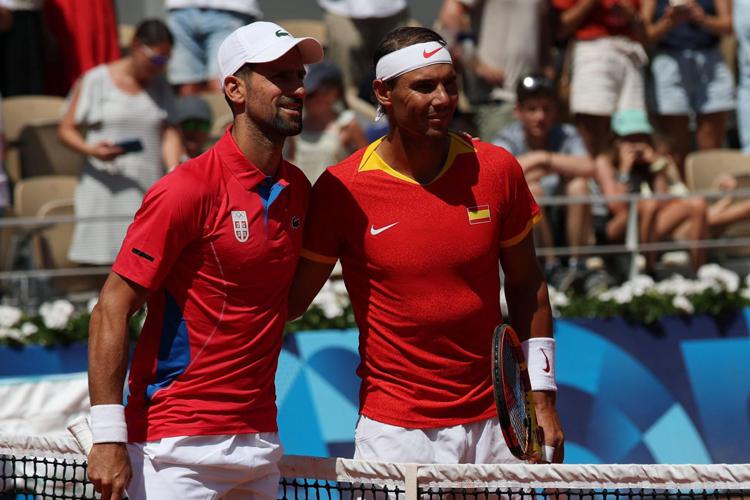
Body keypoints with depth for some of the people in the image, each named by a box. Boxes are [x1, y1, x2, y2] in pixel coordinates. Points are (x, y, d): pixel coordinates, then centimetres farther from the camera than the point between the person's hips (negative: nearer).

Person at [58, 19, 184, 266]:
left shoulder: (161, 89, 16)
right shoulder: (95, 81, 2)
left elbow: (169, 134, 7)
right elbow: (66, 130, 3)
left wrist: (173, 171, -13)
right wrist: (91, 150, -17)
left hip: (149, 190, 3)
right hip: (107, 188, -3)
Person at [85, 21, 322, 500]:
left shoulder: (297, 188, 9)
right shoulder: (187, 190, -11)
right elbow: (113, 309, -12)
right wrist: (108, 437, -18)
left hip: (260, 438, 6)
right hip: (179, 443, -6)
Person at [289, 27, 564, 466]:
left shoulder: (498, 170, -1)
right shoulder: (341, 190, -9)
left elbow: (526, 285, 9)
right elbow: (289, 301, -2)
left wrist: (542, 399, 6)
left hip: (491, 425, 2)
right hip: (394, 432, -2)